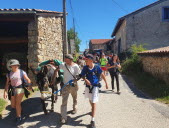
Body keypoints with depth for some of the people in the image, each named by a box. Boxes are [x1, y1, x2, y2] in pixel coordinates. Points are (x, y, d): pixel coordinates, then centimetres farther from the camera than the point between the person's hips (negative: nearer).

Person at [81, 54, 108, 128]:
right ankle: (92, 109, 56)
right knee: (90, 100, 25)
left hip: (95, 86, -4)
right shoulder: (85, 67, -7)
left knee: (94, 103, -7)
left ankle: (92, 120, -2)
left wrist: (106, 83, 3)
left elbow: (102, 75, -2)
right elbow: (83, 75, -1)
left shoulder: (97, 67, -13)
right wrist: (85, 79, -23)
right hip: (88, 86, 4)